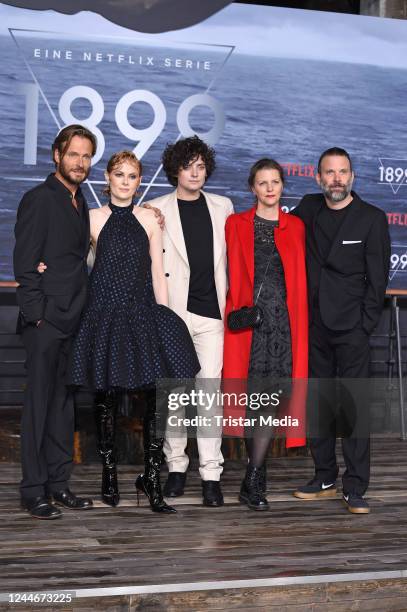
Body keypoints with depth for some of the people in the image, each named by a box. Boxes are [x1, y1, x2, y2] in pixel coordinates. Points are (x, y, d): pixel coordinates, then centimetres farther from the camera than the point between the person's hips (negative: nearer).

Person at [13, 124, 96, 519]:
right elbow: (24, 264, -11)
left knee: (64, 403, 11)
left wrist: (83, 312, 10)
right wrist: (37, 315, -15)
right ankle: (34, 491, 5)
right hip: (46, 322, -8)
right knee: (39, 404, -2)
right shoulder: (38, 199, -6)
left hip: (73, 321, 8)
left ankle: (58, 484, 19)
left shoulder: (80, 203, 16)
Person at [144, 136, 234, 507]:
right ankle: (176, 465, 16)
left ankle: (211, 472, -1)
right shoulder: (157, 210, 6)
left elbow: (231, 257, 16)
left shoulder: (223, 207, 13)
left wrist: (231, 300, 11)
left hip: (212, 313, 1)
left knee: (210, 389, -4)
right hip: (173, 312, -1)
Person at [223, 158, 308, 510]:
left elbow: (301, 278, 14)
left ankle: (252, 482, -3)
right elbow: (230, 274, 8)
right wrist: (236, 312, 1)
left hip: (283, 320, 1)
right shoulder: (236, 224, 9)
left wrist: (301, 320, 6)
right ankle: (257, 474, 14)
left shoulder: (296, 227, 13)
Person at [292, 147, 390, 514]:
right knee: (318, 403, 9)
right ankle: (325, 479, 20)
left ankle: (355, 488, 0)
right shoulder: (309, 209, 9)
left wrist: (365, 325, -8)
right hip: (314, 325, 4)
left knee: (355, 405, -5)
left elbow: (378, 278, -2)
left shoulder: (372, 218, 0)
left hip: (351, 327, -4)